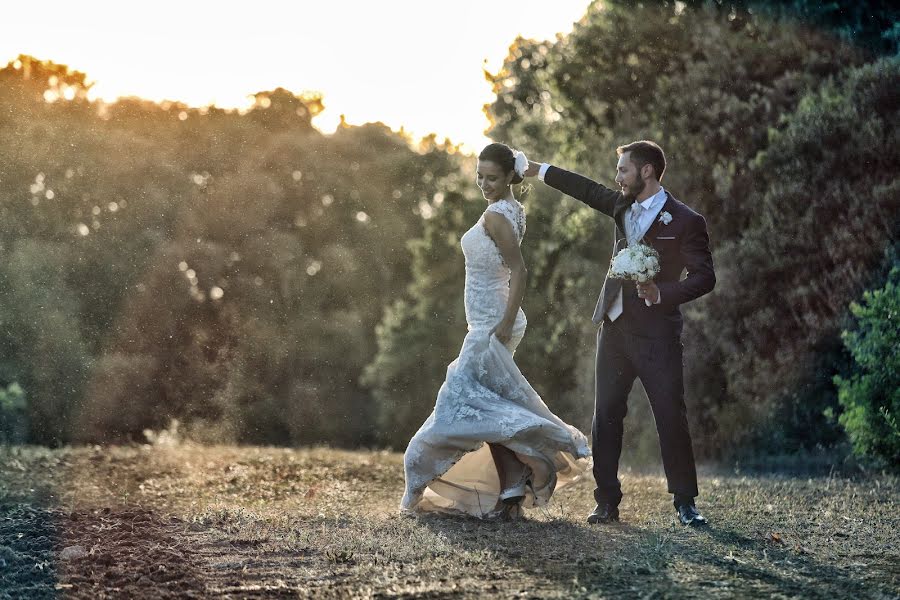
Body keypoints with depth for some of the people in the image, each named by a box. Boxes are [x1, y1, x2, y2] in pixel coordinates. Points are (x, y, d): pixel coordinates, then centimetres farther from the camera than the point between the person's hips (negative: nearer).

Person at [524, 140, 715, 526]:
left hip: (656, 333, -6)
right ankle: (607, 502, 10)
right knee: (606, 415, 4)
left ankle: (685, 503, 6)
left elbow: (705, 277, -9)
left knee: (671, 417, -4)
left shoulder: (685, 221, -8)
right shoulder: (623, 207, 11)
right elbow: (586, 189, 24)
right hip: (614, 327, 6)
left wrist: (661, 292, -22)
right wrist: (535, 170, 26)